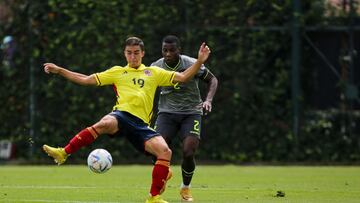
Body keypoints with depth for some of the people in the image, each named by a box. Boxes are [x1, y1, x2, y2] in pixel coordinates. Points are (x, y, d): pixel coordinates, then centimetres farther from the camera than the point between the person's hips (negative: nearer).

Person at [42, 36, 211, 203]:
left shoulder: (153, 73, 24)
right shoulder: (117, 72, 21)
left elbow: (183, 77, 20)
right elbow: (86, 80, 21)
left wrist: (199, 61, 7)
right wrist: (59, 70, 16)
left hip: (141, 124, 2)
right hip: (121, 115, -2)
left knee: (165, 152, -20)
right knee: (104, 124, -39)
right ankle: (63, 153, -39)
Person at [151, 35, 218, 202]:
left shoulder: (191, 64, -13)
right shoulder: (156, 67, -6)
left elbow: (212, 80, 2)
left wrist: (208, 100, -14)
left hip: (191, 113, -2)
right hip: (167, 112, 2)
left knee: (188, 154, -17)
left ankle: (185, 188, 12)